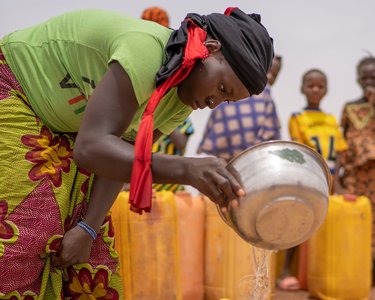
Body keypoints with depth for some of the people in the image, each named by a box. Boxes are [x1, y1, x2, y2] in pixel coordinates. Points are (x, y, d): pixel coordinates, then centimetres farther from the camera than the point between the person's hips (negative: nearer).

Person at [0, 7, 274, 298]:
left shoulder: (183, 99, -8)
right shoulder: (146, 49, -36)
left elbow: (121, 156, -6)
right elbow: (91, 148, -43)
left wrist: (88, 228, -18)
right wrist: (187, 169, -55)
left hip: (64, 129, 8)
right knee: (25, 234, -19)